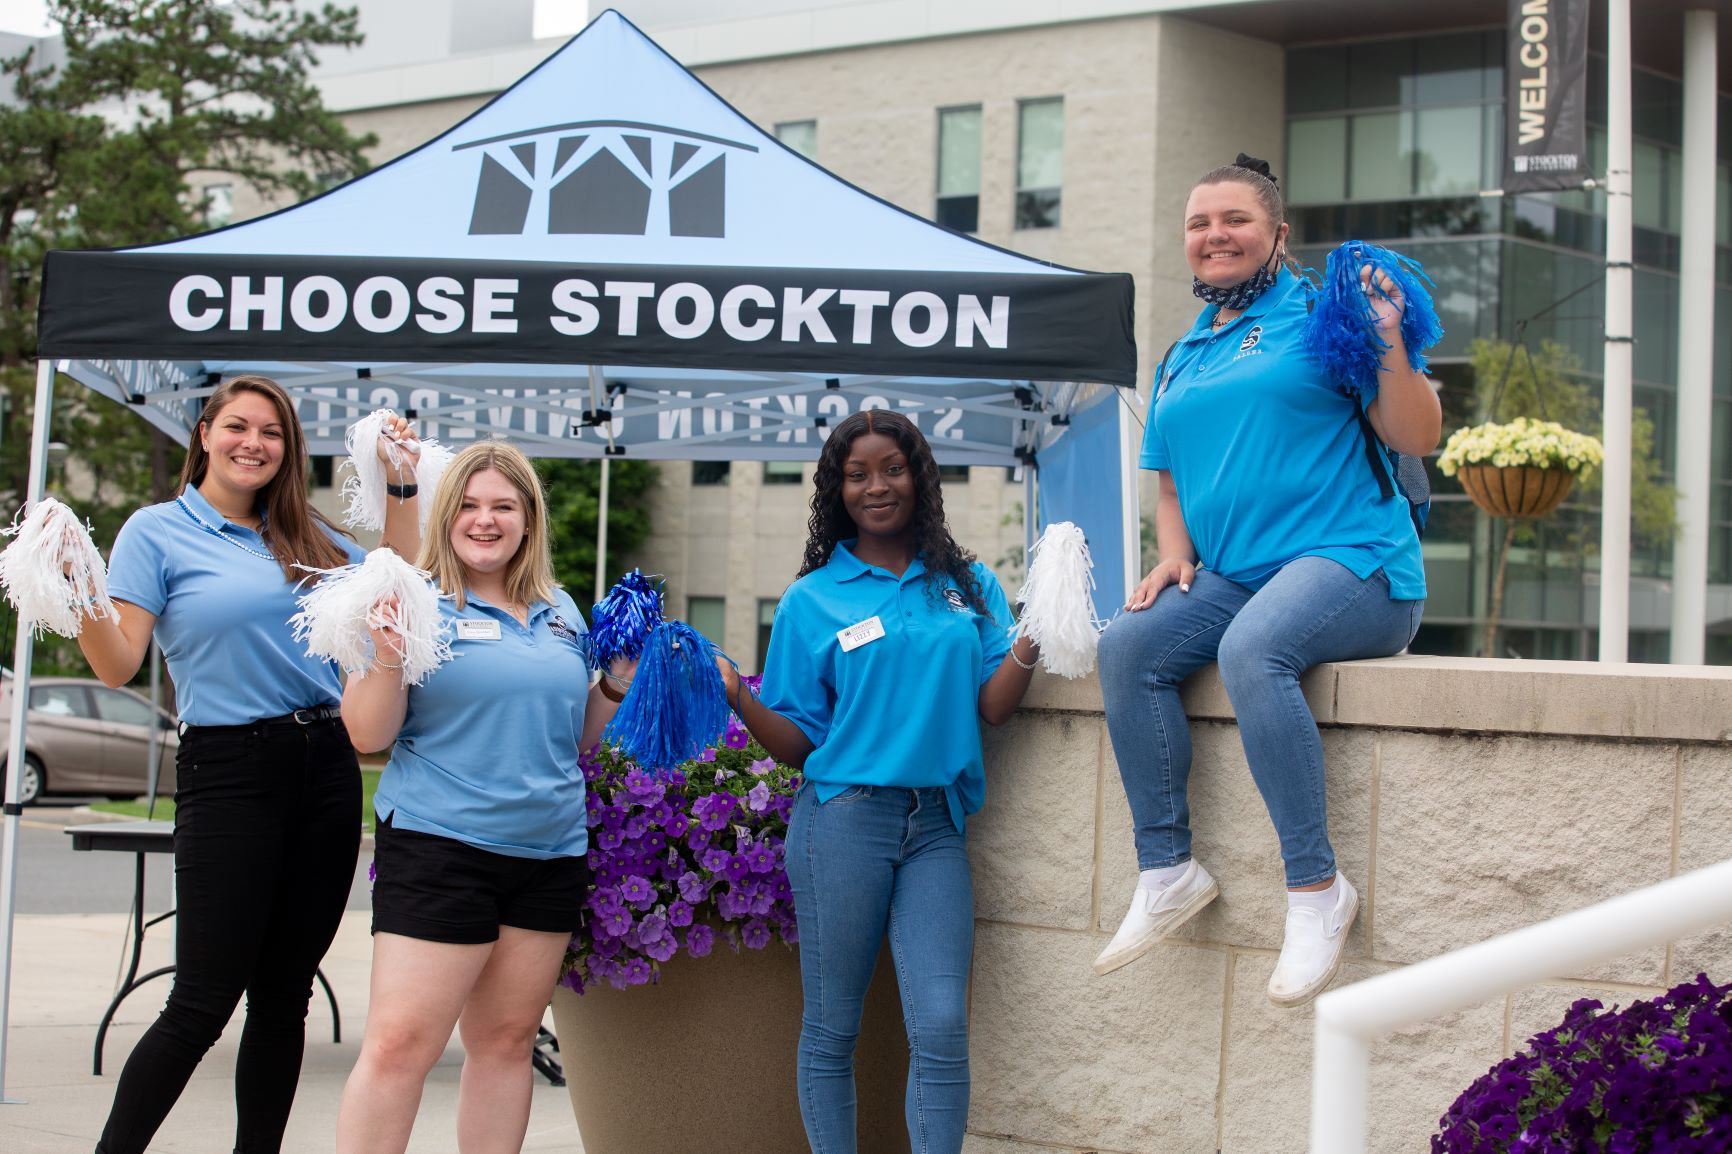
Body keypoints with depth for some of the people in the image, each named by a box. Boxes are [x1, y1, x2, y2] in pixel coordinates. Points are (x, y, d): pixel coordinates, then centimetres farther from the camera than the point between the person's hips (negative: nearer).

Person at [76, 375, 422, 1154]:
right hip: (228, 775, -5)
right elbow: (117, 665, -7)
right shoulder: (157, 532, -1)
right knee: (203, 1001, -8)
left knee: (284, 993, 9)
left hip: (326, 772, 5)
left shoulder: (308, 537, 13)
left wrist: (402, 486, 13)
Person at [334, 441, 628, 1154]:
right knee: (399, 1045, -10)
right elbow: (367, 736, -7)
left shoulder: (561, 613, 14)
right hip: (438, 849, -5)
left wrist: (618, 683, 8)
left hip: (550, 854, 6)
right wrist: (387, 657, -22)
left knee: (507, 1041, 10)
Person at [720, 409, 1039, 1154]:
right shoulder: (812, 600, 6)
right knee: (831, 1029, 4)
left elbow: (992, 707, 2)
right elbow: (797, 744, 4)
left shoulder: (967, 585, 12)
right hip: (844, 815, -1)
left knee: (941, 1028, -7)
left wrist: (1030, 638, -12)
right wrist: (738, 700, -13)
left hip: (936, 824, 1)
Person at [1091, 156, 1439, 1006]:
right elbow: (1171, 484, 29)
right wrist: (1176, 551, 9)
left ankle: (1316, 888, -30)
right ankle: (1167, 871, -15)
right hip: (1233, 578, 6)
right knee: (1126, 647, -20)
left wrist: (1386, 341, -16)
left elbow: (1416, 439, -3)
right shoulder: (1183, 358, 22)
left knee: (1250, 647, -36)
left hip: (1351, 560, -6)